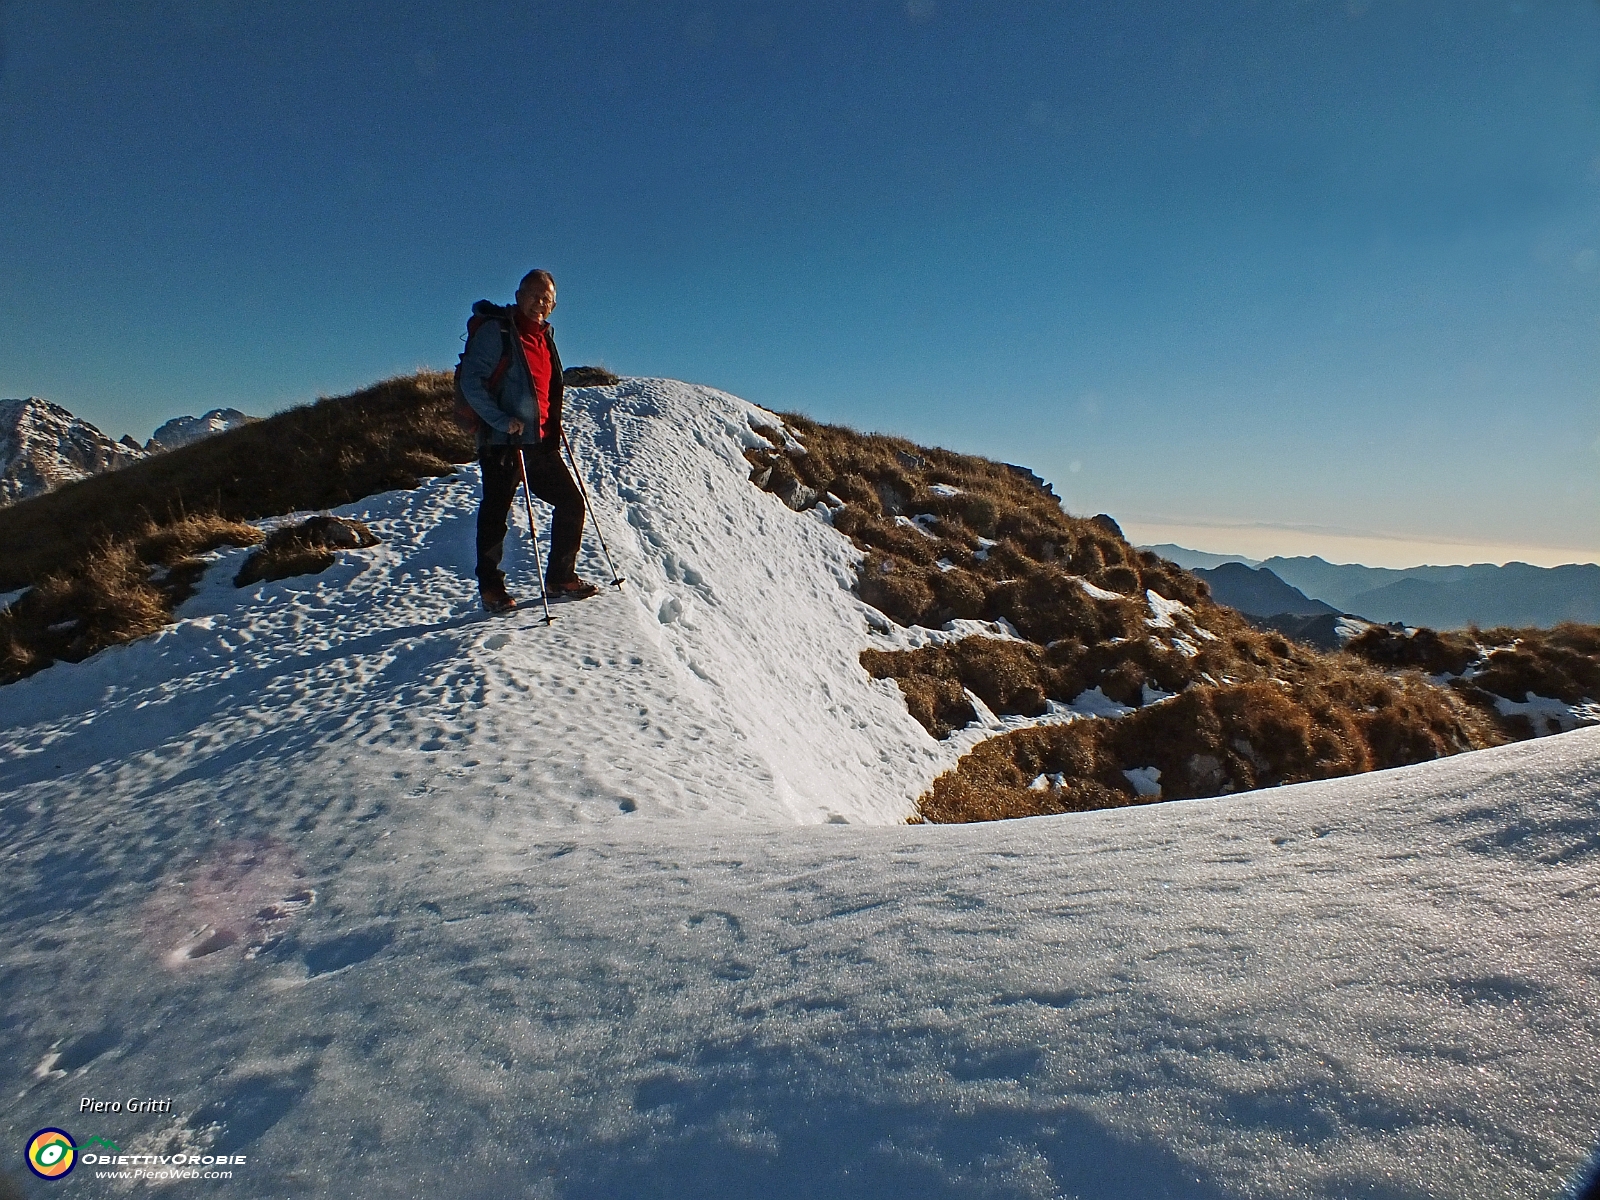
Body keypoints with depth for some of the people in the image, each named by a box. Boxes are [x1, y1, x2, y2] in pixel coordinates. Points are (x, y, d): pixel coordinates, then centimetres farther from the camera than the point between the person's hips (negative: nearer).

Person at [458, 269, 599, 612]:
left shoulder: (544, 335, 16)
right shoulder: (494, 331, -7)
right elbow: (471, 382, -15)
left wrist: (552, 426, 13)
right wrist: (501, 421, -23)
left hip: (541, 442, 7)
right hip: (502, 443, -7)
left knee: (571, 502, 5)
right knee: (495, 513, 1)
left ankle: (560, 578, 17)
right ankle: (491, 588, 14)